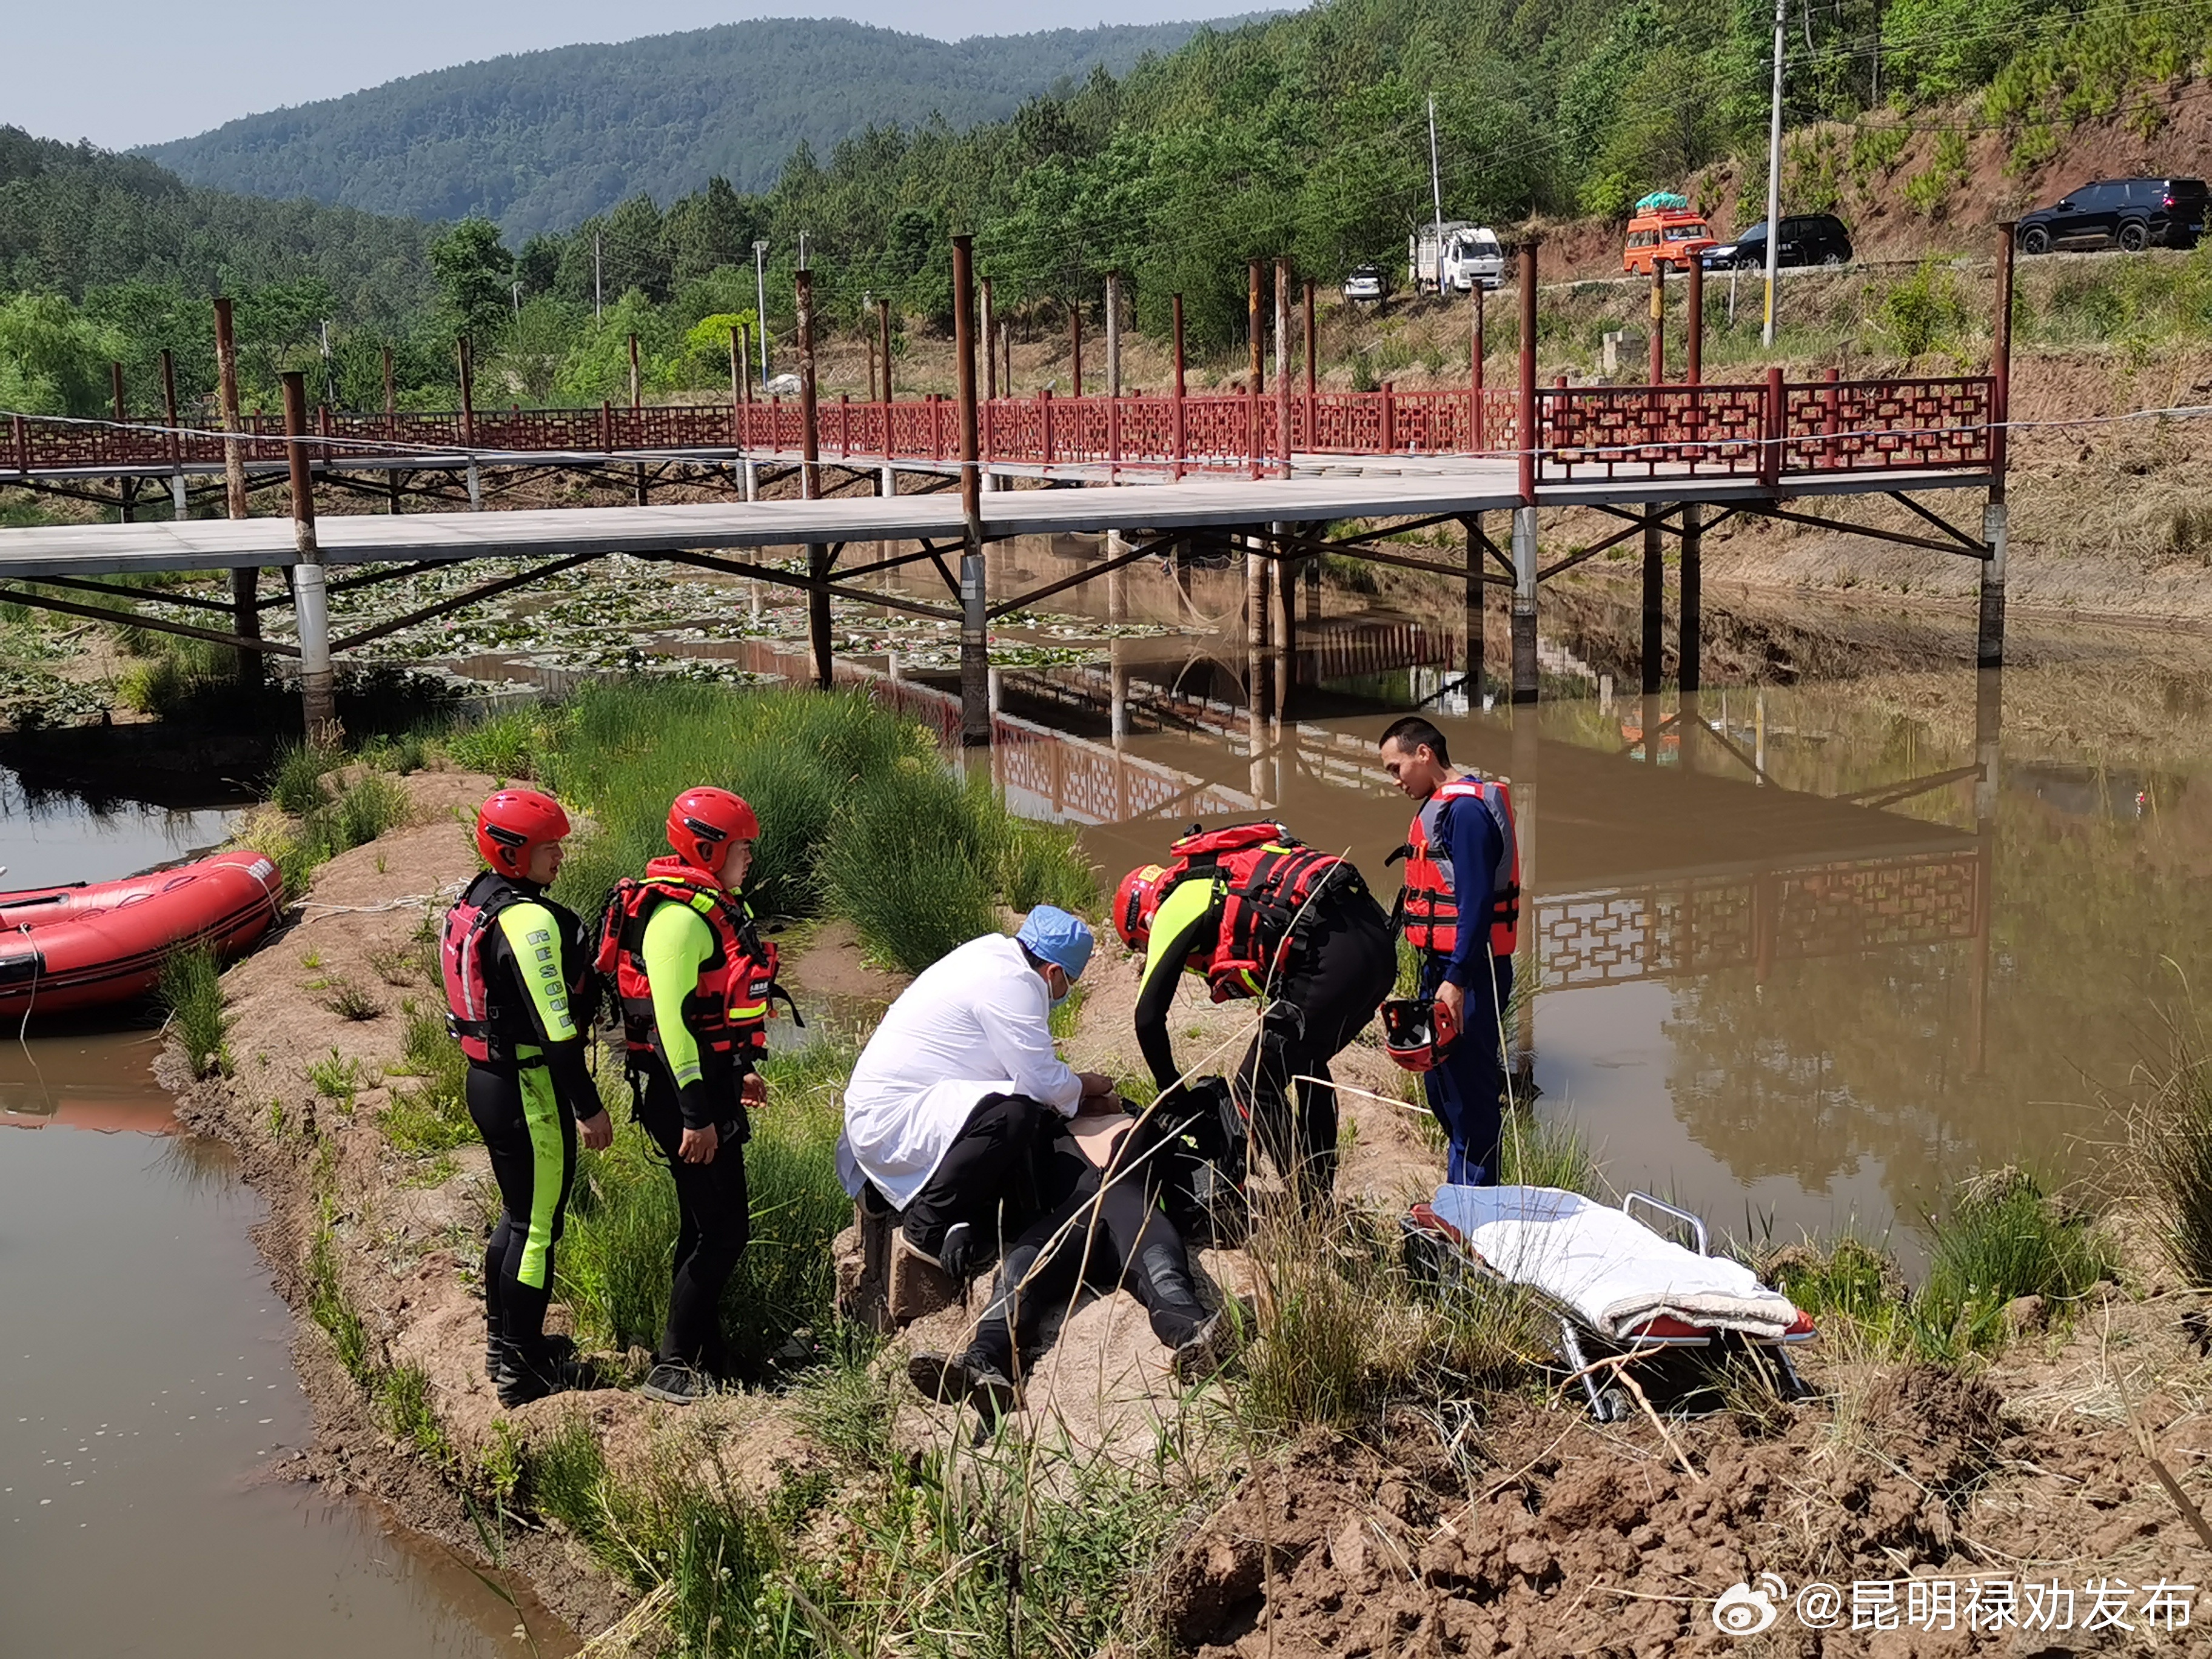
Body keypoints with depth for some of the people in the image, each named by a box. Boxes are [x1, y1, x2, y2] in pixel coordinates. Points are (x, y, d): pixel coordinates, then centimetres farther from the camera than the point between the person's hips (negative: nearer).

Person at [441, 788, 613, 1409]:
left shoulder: (474, 904, 8)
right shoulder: (529, 921, -22)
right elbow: (554, 1026, -24)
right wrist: (589, 1106, -19)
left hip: (487, 1078, 10)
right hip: (529, 1091, -10)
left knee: (519, 1214, 22)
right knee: (538, 1228, 1)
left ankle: (502, 1340, 34)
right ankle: (523, 1368, 9)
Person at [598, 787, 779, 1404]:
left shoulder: (716, 906, 14)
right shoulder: (680, 916, -19)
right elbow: (671, 1017, -23)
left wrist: (741, 1069, 28)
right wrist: (695, 1114, -25)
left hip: (710, 1079, 10)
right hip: (684, 1089, -10)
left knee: (706, 1228, 16)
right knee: (721, 1232, -7)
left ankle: (705, 1361, 26)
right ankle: (672, 1368, 1)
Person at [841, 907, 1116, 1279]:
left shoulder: (993, 953, 13)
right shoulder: (1011, 984, -18)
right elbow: (1042, 1081, -17)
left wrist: (1074, 1089, 23)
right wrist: (1084, 1085, 2)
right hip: (889, 1120, -11)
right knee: (1013, 1114, -32)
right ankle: (928, 1225, -16)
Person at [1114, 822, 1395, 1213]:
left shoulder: (1177, 905, 10)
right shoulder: (1232, 877, 34)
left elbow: (1149, 1016, 8)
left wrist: (1171, 1089, 22)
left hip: (1331, 957, -9)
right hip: (1380, 946, 9)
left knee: (1256, 1089, 2)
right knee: (1307, 1067, 28)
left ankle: (1313, 1213, 2)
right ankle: (1323, 1196, 32)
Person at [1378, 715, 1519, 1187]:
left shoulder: (1465, 810, -16)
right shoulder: (1442, 807, 15)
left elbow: (1477, 901, -23)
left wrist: (1456, 980, -26)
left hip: (1468, 974, -11)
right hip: (1444, 969, 11)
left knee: (1469, 1095, -4)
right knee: (1442, 1086, 17)